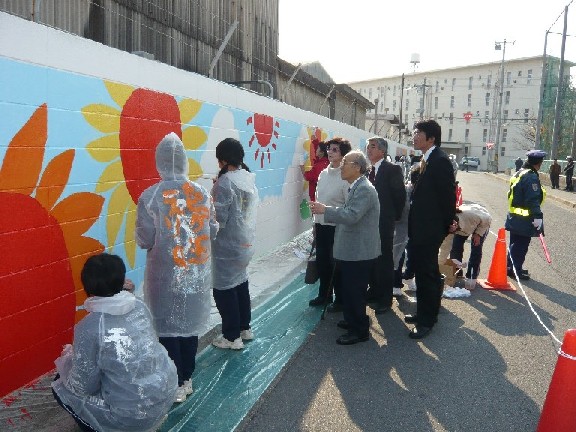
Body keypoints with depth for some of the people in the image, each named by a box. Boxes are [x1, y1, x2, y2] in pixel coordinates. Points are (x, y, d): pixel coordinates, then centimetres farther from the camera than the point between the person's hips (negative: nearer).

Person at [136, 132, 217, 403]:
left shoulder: (150, 197, -14)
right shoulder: (202, 193, -4)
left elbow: (144, 241, -12)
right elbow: (213, 230, 3)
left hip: (166, 274, -3)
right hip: (197, 271, 4)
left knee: (167, 328, 11)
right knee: (190, 324, 17)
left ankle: (176, 386, 20)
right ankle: (187, 379, 30)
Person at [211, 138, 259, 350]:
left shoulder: (225, 182, -20)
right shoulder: (250, 178, 4)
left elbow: (218, 218, -22)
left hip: (227, 246, -8)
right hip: (246, 242, 8)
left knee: (224, 289, 5)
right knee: (240, 284, 20)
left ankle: (232, 337, 15)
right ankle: (245, 328, 33)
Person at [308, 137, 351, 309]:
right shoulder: (323, 174, 7)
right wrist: (316, 221, 15)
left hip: (337, 226, -7)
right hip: (321, 224, 7)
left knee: (337, 264, 6)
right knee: (322, 261, 17)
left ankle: (340, 299, 24)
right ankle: (324, 294, 36)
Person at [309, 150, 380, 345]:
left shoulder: (364, 189, -19)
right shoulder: (357, 187, 14)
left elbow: (352, 215, -29)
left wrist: (325, 210, -23)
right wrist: (327, 211, 14)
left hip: (359, 252, -10)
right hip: (353, 249, 10)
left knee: (355, 292, 0)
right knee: (350, 289, 20)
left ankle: (360, 330, 14)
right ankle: (352, 320, 35)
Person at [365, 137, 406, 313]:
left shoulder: (392, 169, -9)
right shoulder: (367, 170, 9)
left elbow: (400, 195, -8)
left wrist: (395, 217, -2)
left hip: (384, 224, -6)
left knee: (384, 260, 3)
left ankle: (385, 299, 16)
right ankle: (374, 291, 30)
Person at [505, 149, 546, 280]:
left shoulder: (519, 173, 11)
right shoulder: (532, 177, -19)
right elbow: (533, 199, -25)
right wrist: (537, 216, -24)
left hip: (515, 217, 10)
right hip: (525, 219, -10)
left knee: (515, 244, 18)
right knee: (521, 245, 0)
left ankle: (511, 267, 28)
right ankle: (516, 270, 8)